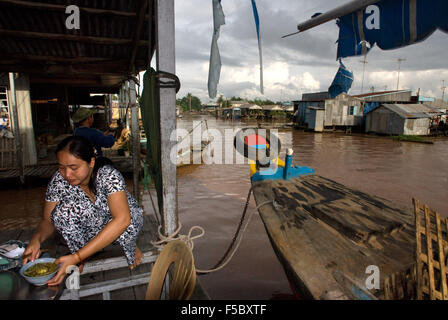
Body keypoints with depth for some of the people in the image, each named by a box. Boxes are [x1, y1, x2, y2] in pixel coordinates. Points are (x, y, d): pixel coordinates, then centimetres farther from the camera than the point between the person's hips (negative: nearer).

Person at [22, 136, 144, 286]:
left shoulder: (109, 175, -29)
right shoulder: (58, 181, -17)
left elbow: (122, 219, -41)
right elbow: (47, 220, -6)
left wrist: (77, 257, -44)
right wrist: (36, 238, -31)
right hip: (89, 231, 4)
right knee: (62, 210, -24)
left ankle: (131, 247, -2)